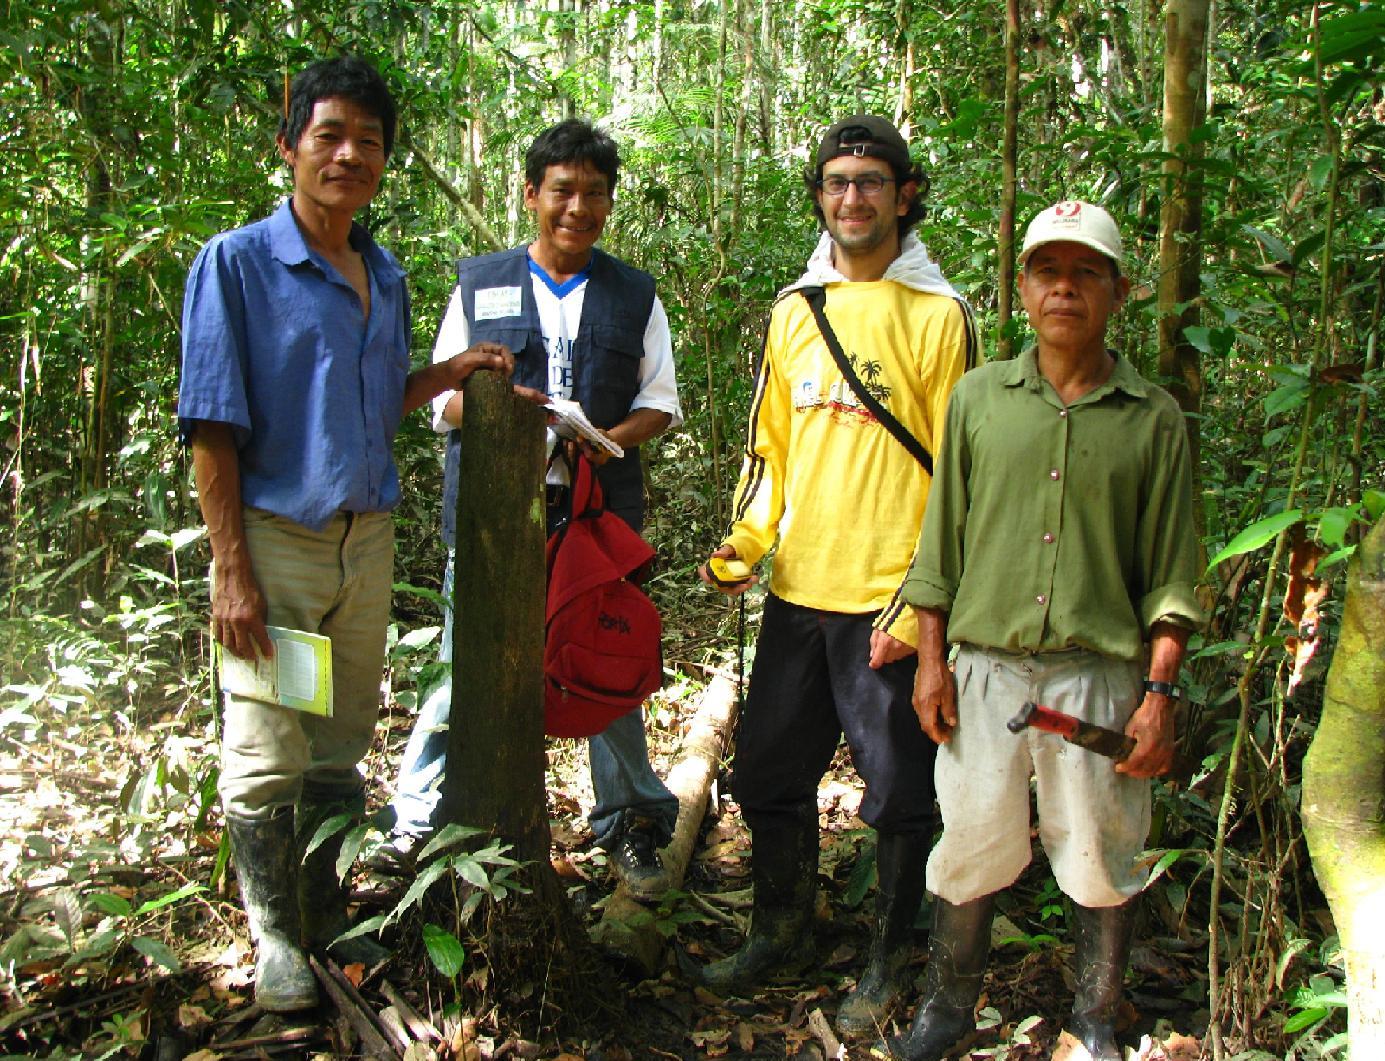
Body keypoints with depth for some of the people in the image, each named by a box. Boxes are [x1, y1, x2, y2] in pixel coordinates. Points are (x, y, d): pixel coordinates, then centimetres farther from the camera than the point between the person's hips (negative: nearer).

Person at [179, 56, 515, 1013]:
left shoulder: (387, 276, 11)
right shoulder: (237, 263, -7)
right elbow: (213, 425, -11)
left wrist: (452, 371, 3)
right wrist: (232, 570, -16)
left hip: (367, 539, 6)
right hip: (276, 538, -5)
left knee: (341, 748, 14)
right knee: (267, 755, 2)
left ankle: (325, 915, 30)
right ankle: (274, 935, 20)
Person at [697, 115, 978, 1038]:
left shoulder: (938, 315, -5)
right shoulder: (794, 310, 11)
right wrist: (745, 539, 2)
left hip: (888, 603, -5)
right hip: (797, 590, 5)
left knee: (897, 790, 8)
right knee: (769, 772, 14)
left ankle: (889, 959, 27)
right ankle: (783, 932, 35)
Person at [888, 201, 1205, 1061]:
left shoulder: (1154, 419, 2)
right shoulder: (979, 396, 6)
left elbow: (1171, 574, 2)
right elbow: (943, 538, 8)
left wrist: (1161, 692, -5)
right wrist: (932, 659, 4)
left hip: (1098, 674, -1)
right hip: (987, 668, 1)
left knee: (1102, 859, 8)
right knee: (971, 845, 8)